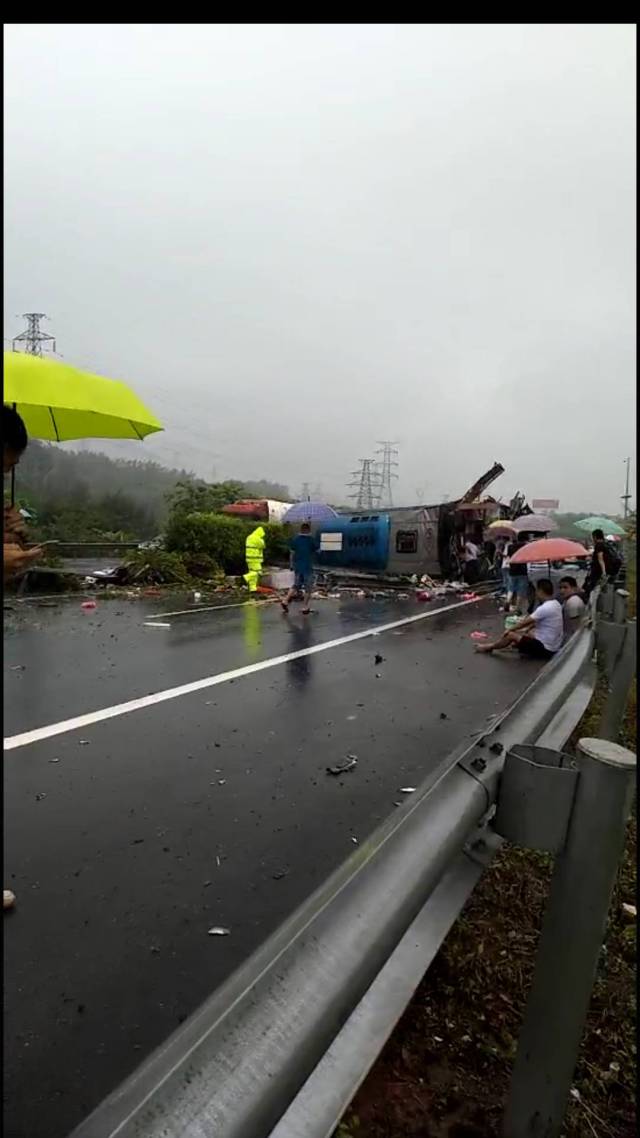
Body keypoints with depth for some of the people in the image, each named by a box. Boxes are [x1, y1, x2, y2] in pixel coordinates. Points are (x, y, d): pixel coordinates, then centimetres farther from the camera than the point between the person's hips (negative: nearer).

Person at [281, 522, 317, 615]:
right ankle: (305, 607, 6)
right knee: (308, 587, 5)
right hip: (308, 566, -4)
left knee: (296, 585, 18)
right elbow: (315, 551, 3)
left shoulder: (295, 539, 1)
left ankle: (285, 601, 6)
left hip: (297, 566, 4)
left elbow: (292, 553, 4)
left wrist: (292, 564, 14)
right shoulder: (311, 539, -8)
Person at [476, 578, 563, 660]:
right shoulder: (555, 604, 4)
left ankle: (489, 648, 20)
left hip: (545, 649, -9)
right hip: (554, 646, 9)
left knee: (511, 635, -2)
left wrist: (509, 630, 1)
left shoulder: (544, 608, -25)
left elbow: (525, 622, -13)